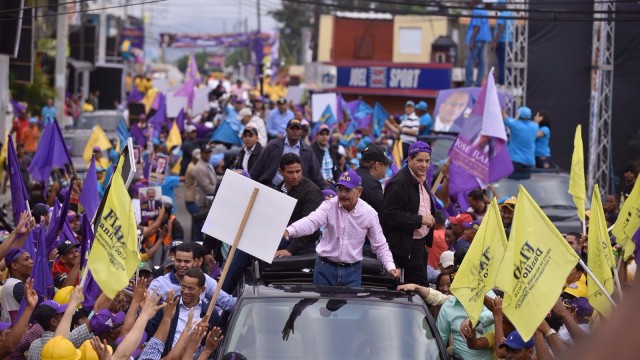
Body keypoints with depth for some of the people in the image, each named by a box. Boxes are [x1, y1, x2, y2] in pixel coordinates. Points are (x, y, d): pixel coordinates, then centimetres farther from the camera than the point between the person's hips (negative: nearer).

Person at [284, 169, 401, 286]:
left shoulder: (369, 213, -3)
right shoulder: (329, 206, -8)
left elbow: (380, 245, 5)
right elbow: (311, 222, -25)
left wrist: (390, 267, -7)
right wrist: (290, 231, -44)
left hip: (352, 271, 1)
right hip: (326, 268, 0)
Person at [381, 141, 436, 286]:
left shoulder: (422, 180, 12)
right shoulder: (398, 183, -18)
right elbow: (390, 215, -24)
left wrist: (430, 218, 11)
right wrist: (420, 220, -23)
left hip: (420, 243, 9)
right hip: (406, 246, -9)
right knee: (421, 286, -11)